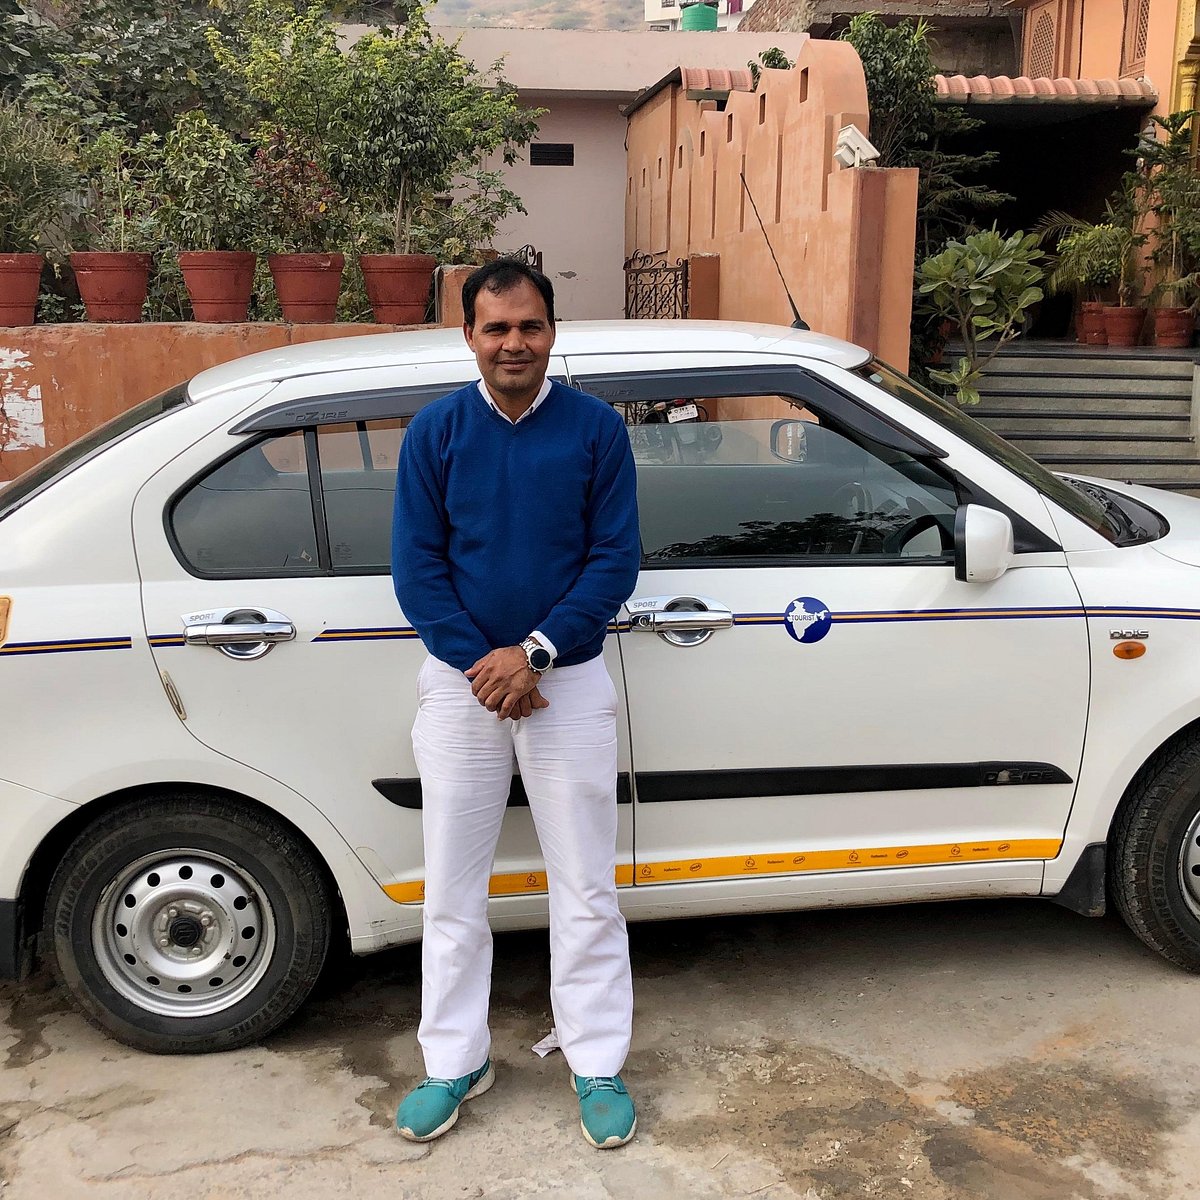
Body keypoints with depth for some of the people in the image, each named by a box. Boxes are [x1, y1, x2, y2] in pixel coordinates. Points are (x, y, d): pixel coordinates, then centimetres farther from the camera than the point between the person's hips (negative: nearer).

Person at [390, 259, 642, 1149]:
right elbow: (416, 566, -3)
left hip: (570, 683, -1)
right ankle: (455, 1063, 27)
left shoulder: (597, 428, -4)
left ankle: (597, 1066, 23)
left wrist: (532, 653, -16)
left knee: (586, 890, 7)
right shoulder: (435, 431, -1)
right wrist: (480, 665, -14)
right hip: (460, 685, 1)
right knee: (453, 889, 10)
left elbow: (617, 559, -6)